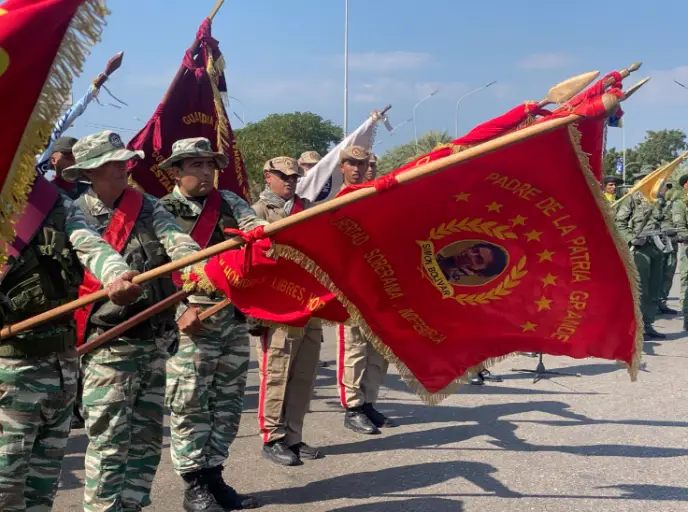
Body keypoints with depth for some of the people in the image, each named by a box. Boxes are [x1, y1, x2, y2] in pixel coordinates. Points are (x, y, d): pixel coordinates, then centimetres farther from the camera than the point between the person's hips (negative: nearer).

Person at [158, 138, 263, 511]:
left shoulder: (228, 202, 10)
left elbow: (257, 229, -4)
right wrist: (180, 310, -18)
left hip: (234, 316, 5)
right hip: (190, 319, -5)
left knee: (227, 402, 10)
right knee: (189, 405, -1)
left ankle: (213, 477, 22)